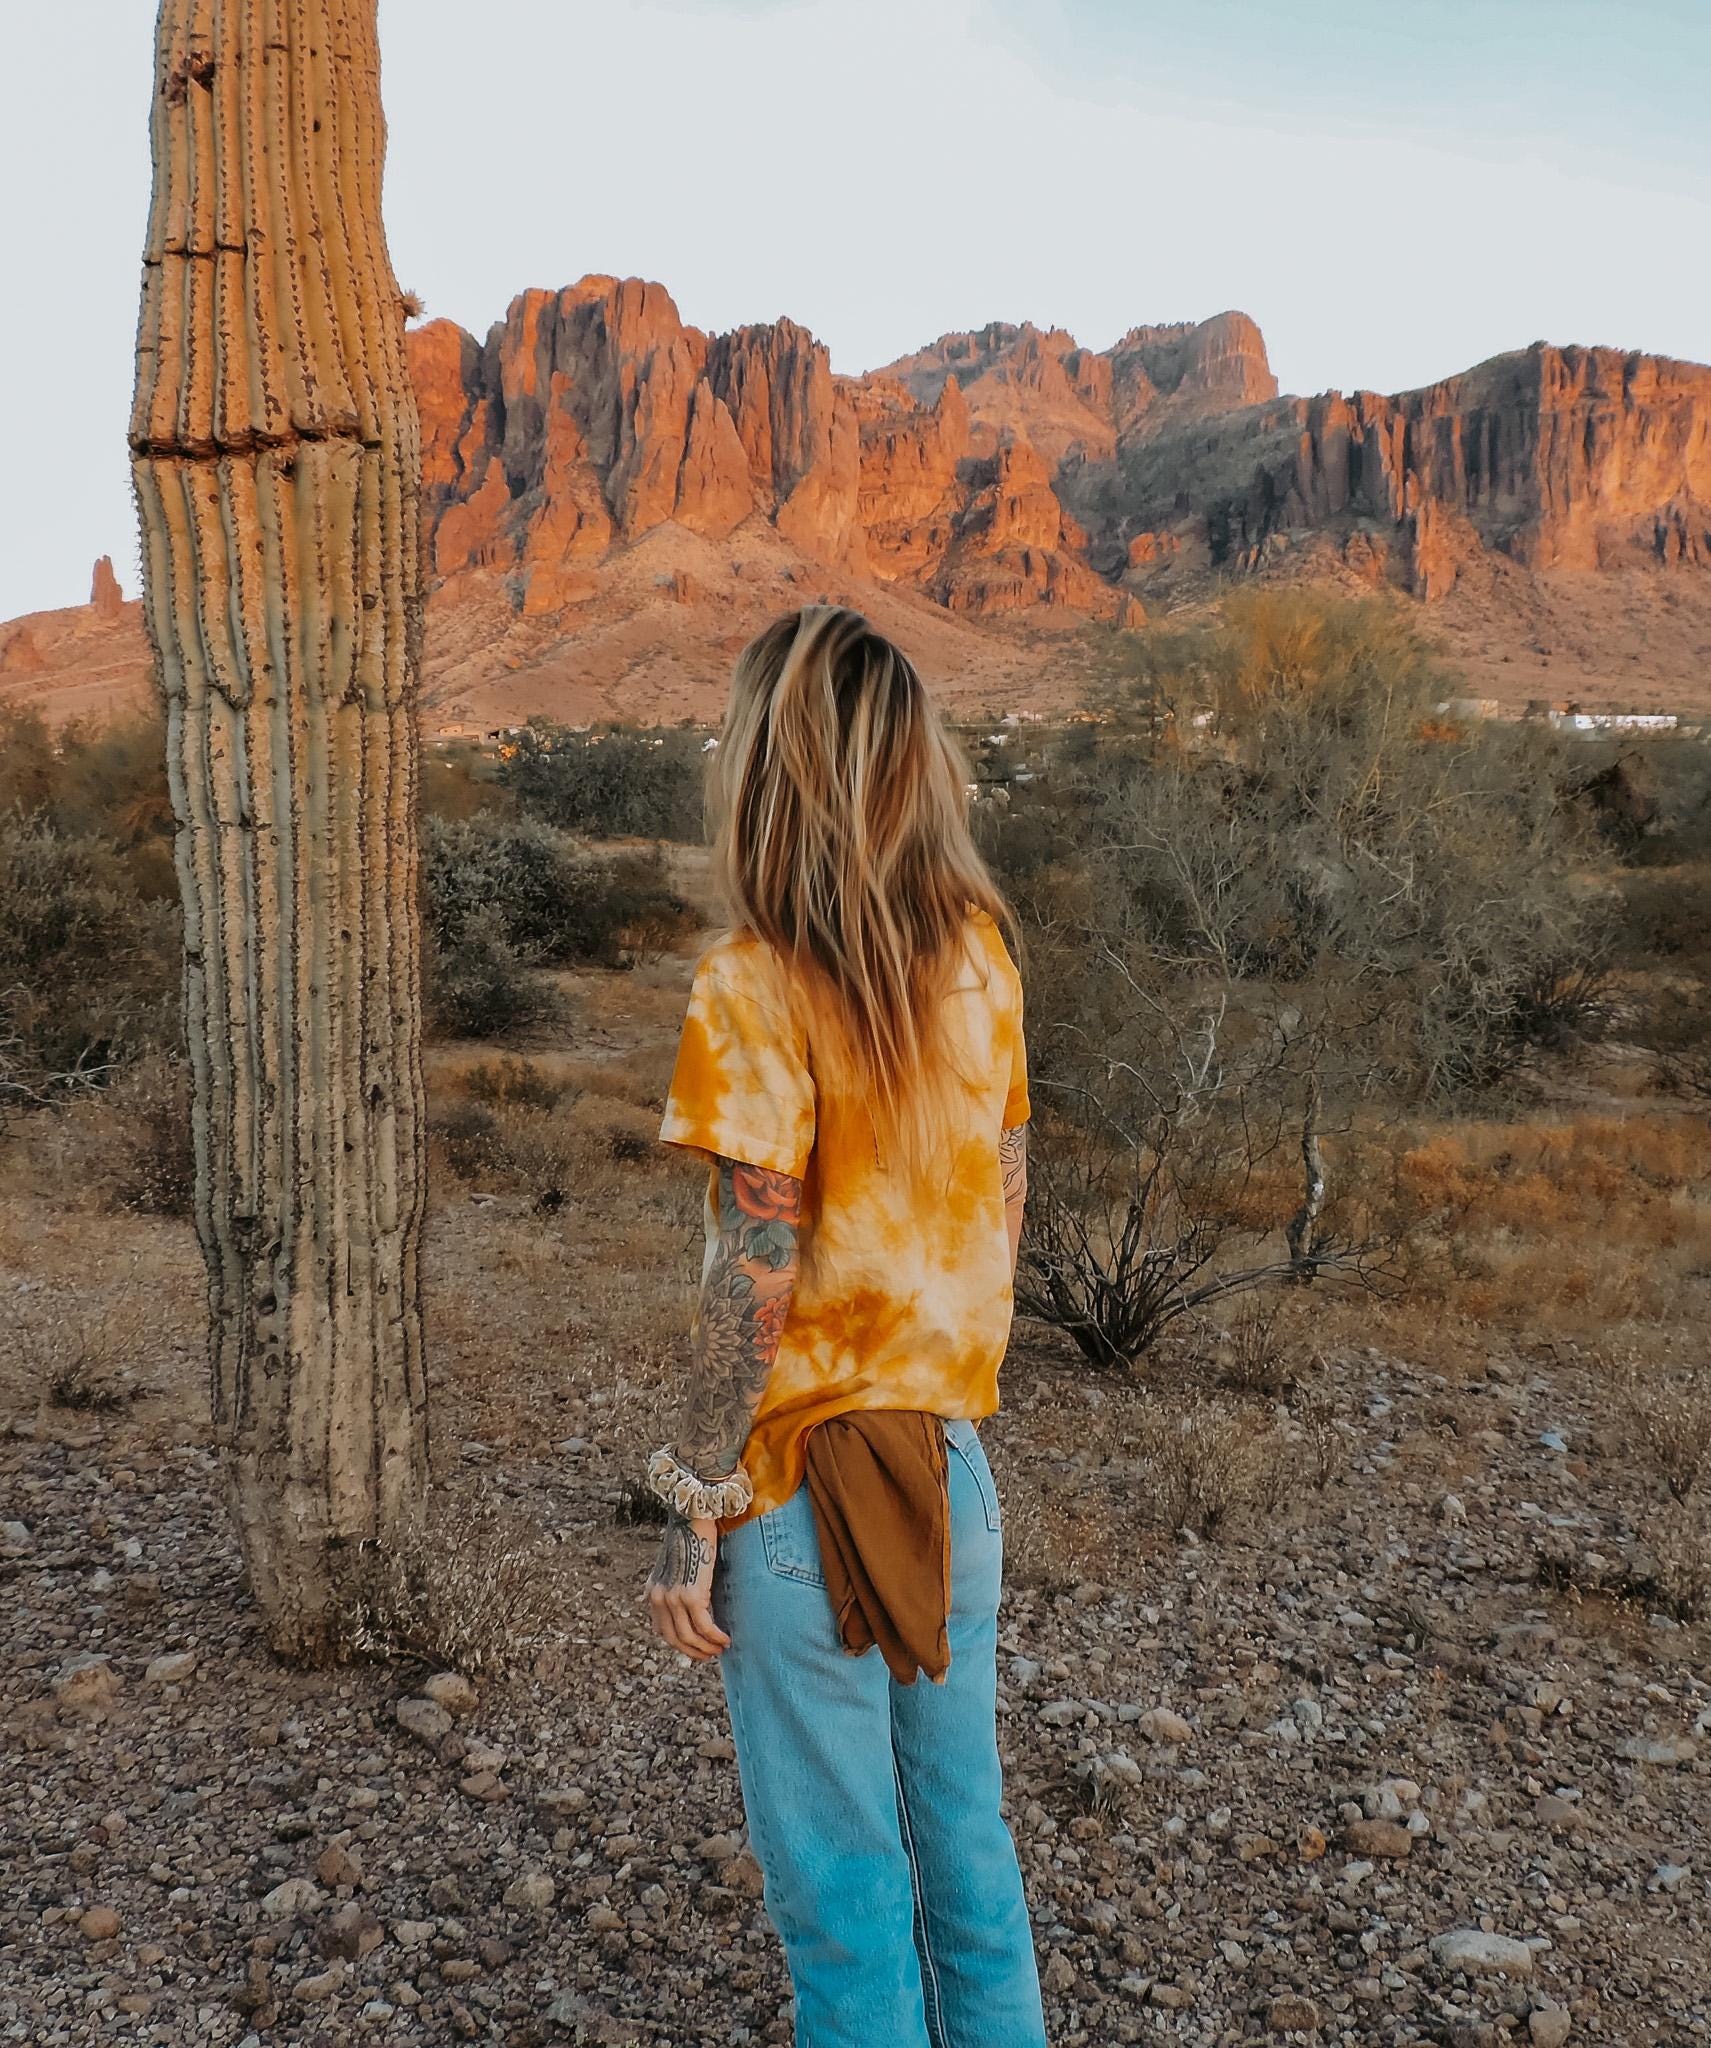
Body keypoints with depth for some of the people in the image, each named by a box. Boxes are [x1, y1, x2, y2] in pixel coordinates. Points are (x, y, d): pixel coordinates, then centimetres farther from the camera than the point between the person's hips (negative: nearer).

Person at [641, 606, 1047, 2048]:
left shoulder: (758, 987, -19)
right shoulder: (980, 954, 0)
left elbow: (754, 1285, -19)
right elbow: (1008, 1200, 7)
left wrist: (691, 1509, -9)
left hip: (811, 1494, -6)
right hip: (954, 1466, 6)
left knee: (845, 1885, 12)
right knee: (967, 1836, 22)